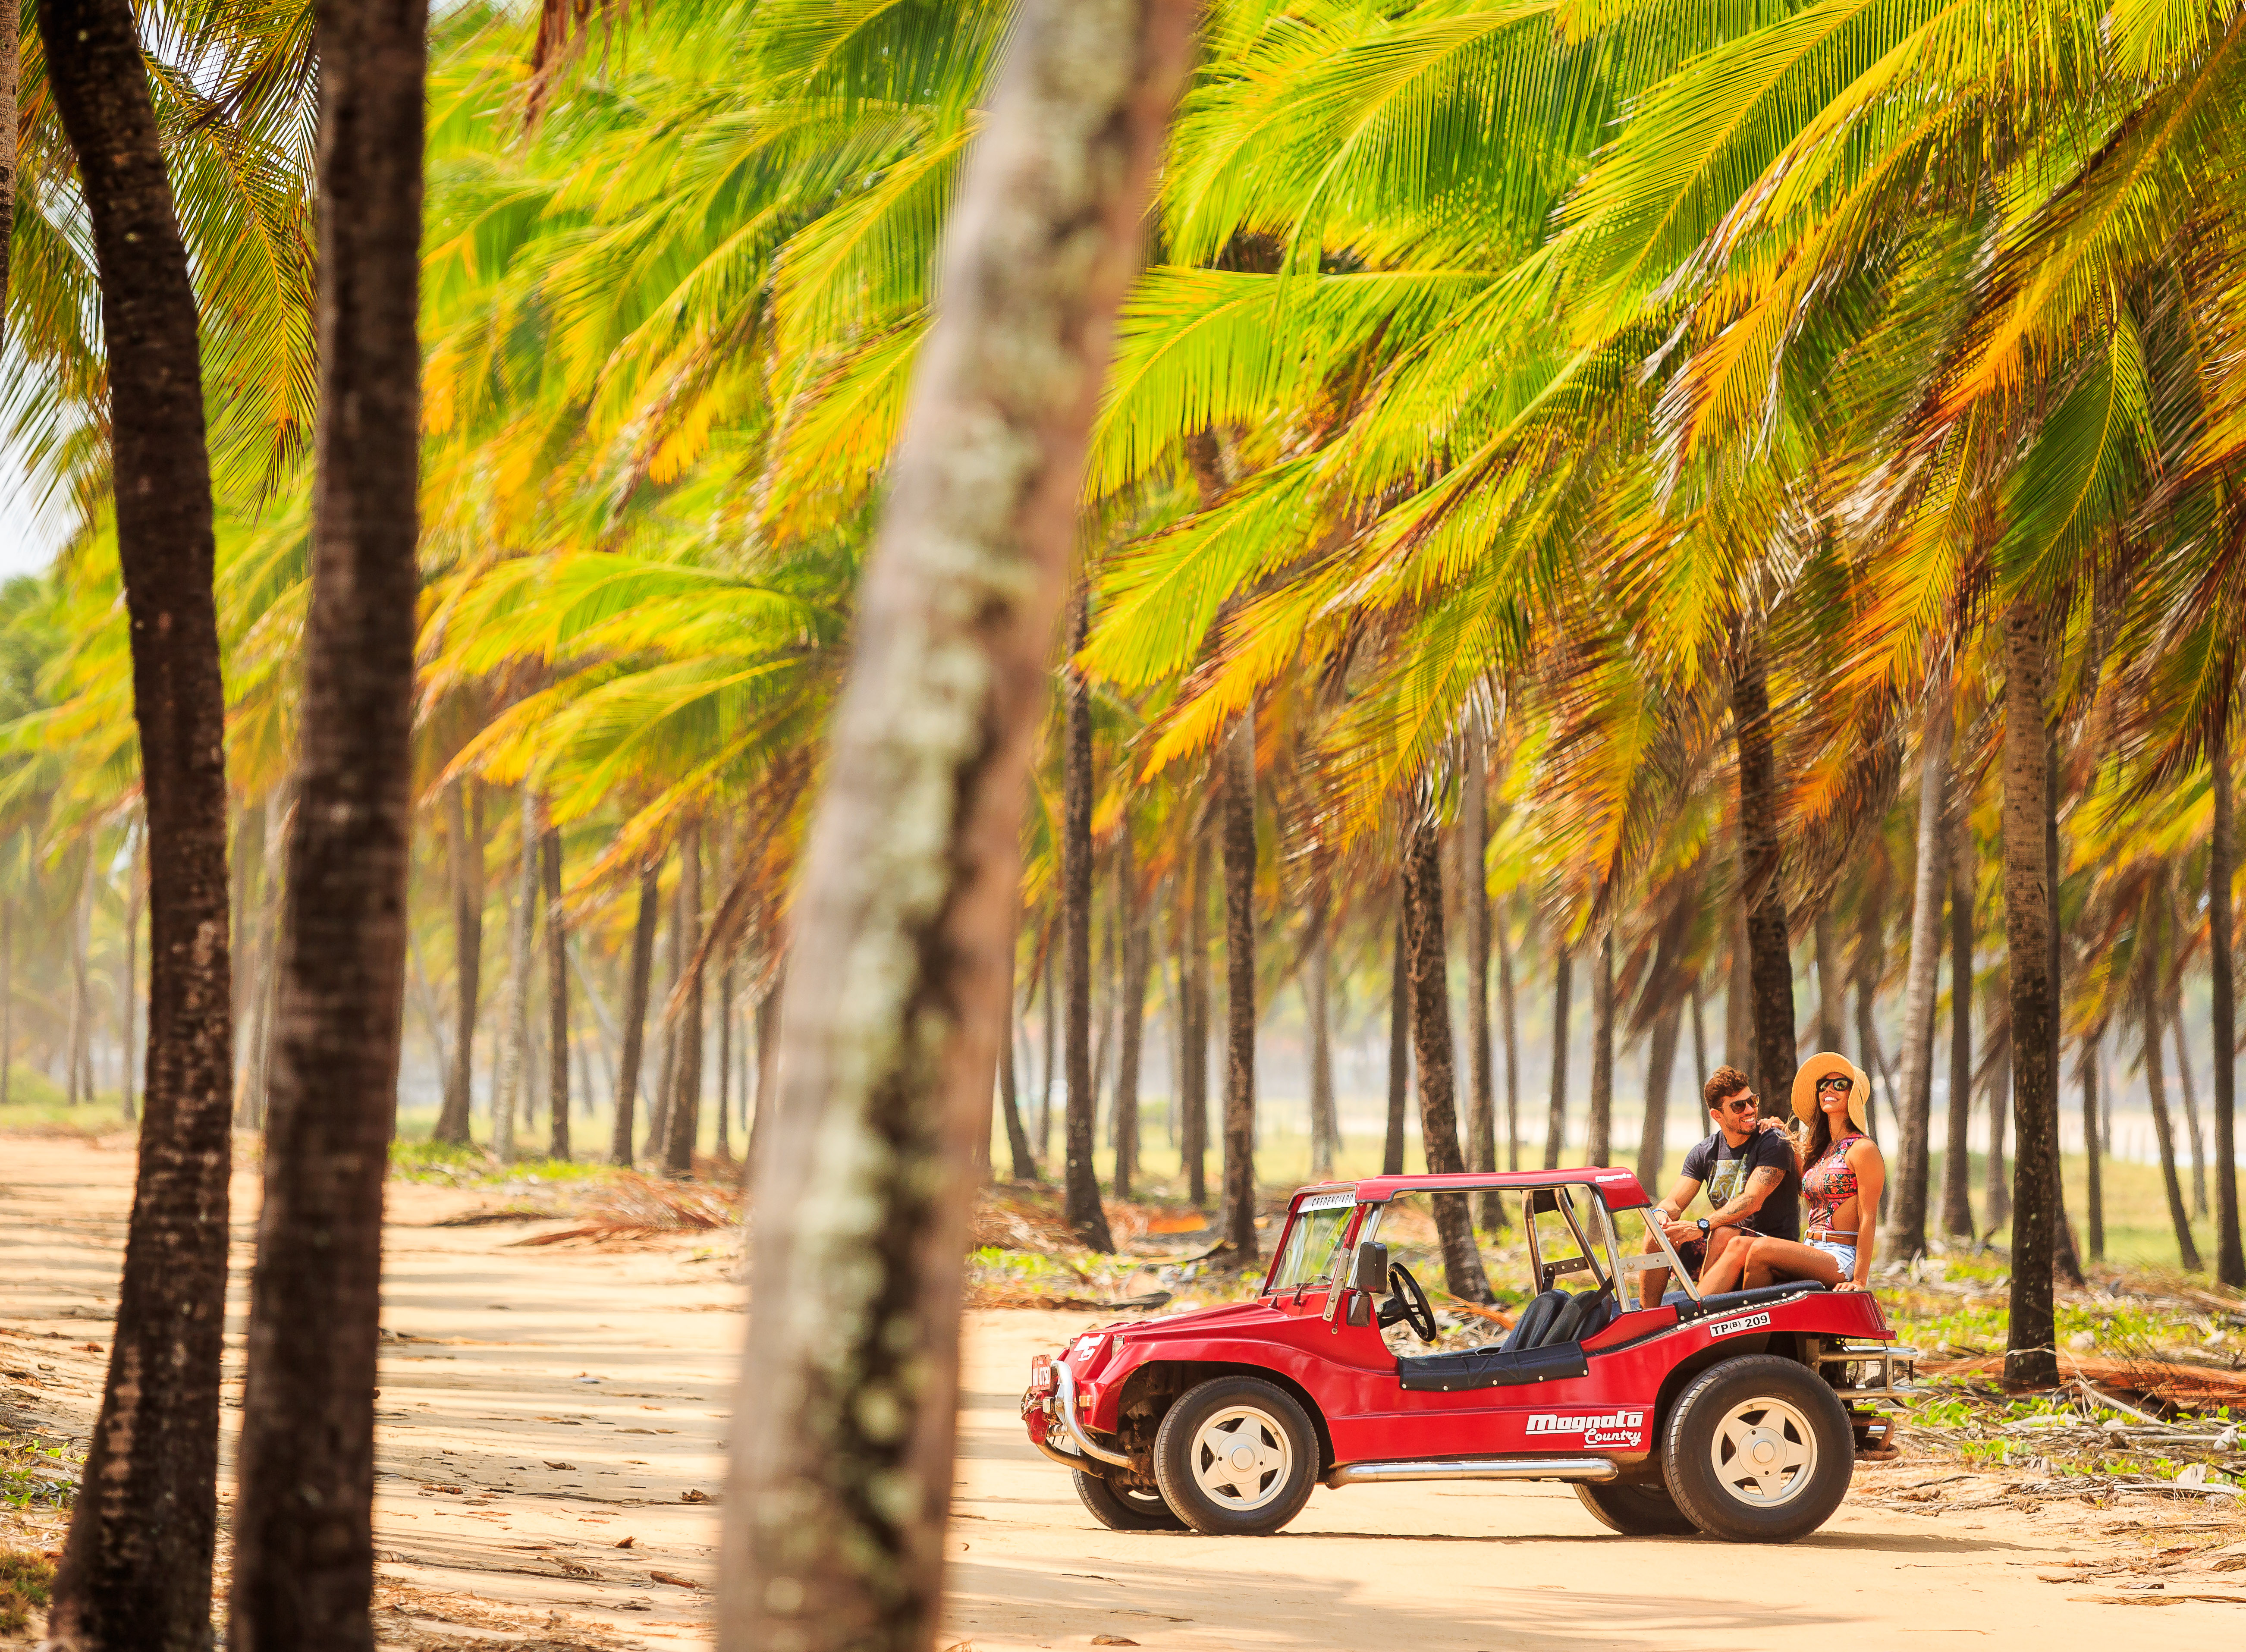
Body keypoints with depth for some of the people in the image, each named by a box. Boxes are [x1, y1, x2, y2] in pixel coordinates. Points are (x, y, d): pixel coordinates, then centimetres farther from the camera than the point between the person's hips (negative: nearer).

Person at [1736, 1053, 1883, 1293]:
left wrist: (1860, 1281, -17)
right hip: (1812, 1250, 7)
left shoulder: (1863, 1150, -5)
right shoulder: (1821, 1150, 20)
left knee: (1762, 1249, -29)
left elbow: (1868, 1220, -10)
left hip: (1842, 1257, -7)